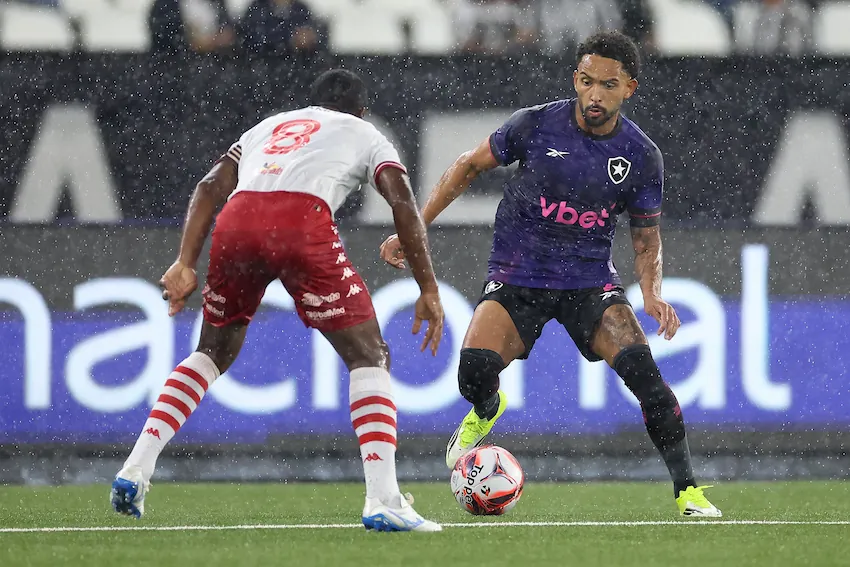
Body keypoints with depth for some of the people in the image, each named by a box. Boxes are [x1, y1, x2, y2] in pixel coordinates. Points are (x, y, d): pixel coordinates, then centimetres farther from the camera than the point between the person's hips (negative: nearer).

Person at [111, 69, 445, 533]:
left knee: (213, 352, 26)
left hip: (236, 223, 4)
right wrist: (428, 292, 10)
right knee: (369, 357, 7)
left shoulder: (270, 125, 38)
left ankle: (136, 470, 15)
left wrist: (185, 264, 15)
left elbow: (210, 187, 23)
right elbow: (403, 204, 11)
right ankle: (383, 502, -9)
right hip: (303, 224, -4)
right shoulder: (366, 135, 28)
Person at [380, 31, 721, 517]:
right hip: (517, 278, -1)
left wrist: (653, 293, -11)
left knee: (641, 367, -23)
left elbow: (646, 234, 7)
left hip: (590, 279, 1)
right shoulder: (535, 125, -11)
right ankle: (486, 411, 17)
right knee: (475, 370, -23)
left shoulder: (641, 156, -6)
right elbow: (469, 166, 4)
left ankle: (687, 489, -12)